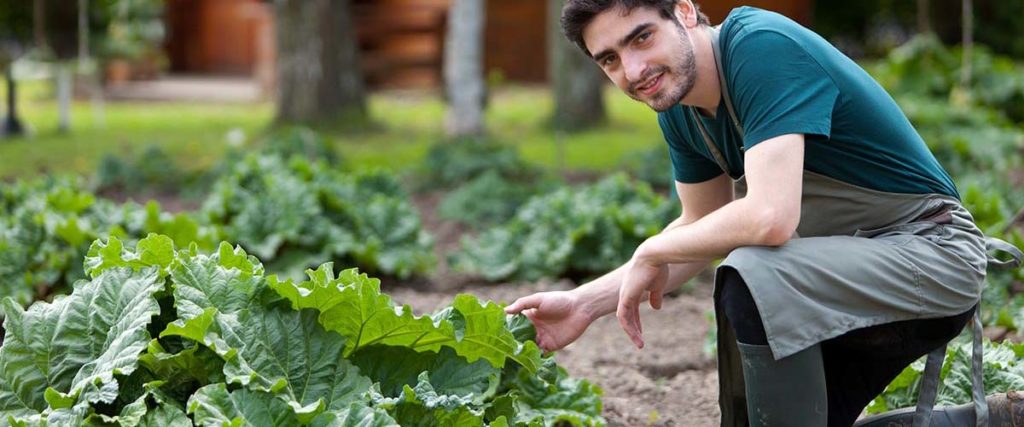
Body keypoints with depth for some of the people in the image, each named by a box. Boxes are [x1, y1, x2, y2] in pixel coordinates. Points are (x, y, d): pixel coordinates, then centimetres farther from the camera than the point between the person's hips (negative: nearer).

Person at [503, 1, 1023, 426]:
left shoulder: (762, 48, -26)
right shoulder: (680, 109, 2)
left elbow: (771, 219, -35)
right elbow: (700, 227, 14)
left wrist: (651, 254, -18)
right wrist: (584, 304, 5)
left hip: (931, 254, -9)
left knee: (752, 281, -33)